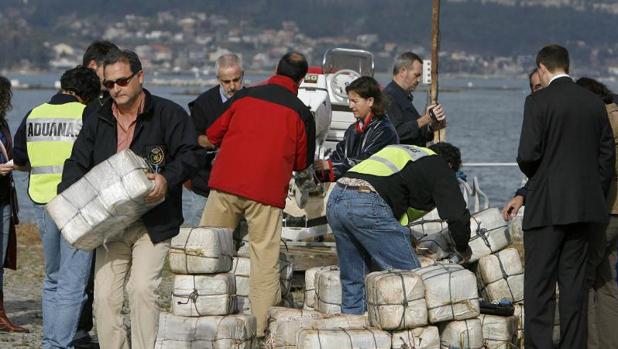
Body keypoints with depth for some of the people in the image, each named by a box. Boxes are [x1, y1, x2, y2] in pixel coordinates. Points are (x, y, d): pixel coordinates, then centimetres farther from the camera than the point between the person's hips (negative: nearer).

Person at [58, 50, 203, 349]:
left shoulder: (168, 114, -1)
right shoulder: (97, 122, 13)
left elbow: (190, 155, -5)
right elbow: (77, 164, 14)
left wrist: (167, 179, -22)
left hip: (153, 224, -4)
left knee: (142, 289, -15)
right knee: (105, 296, -2)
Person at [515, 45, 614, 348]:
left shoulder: (538, 101, -9)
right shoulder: (595, 103, 8)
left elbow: (528, 154, -14)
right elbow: (607, 155, 9)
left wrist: (532, 173, 8)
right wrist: (597, 195, 16)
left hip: (547, 207, -5)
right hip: (585, 208, 5)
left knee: (539, 283, -2)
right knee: (574, 282, 9)